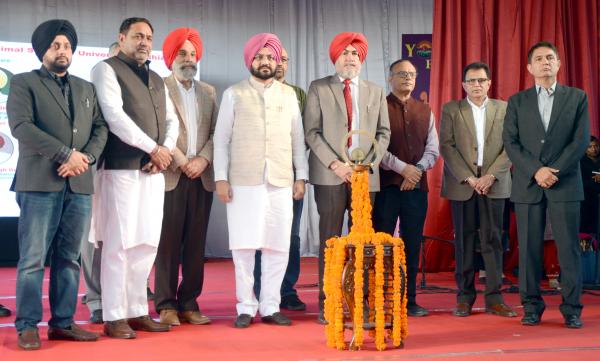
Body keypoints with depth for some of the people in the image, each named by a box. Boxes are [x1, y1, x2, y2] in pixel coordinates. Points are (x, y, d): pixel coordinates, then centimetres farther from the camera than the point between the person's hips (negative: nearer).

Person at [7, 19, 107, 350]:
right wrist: (66, 154, -14)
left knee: (69, 258, 7)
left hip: (80, 185, 5)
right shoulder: (23, 83, 4)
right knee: (33, 259, -5)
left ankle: (63, 322, 13)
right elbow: (21, 126, -9)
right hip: (40, 182, -5)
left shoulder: (86, 89, 21)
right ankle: (27, 327, 1)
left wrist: (86, 156, -8)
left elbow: (100, 128, 13)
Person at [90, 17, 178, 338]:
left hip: (154, 171, 7)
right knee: (119, 243, -6)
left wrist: (166, 151, -3)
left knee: (147, 243, 7)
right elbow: (115, 116, -12)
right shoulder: (107, 69, 0)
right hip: (122, 168, -7)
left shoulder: (157, 80, 21)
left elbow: (171, 120, 18)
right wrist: (153, 148, -12)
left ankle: (137, 312, 14)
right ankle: (114, 317, 0)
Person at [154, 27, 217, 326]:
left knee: (195, 243, 4)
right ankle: (167, 305, 2)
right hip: (170, 176, -4)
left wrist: (203, 159, -7)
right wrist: (182, 162, -12)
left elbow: (216, 133, 9)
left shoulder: (209, 92, 16)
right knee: (168, 243, -3)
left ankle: (189, 304, 9)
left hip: (202, 177, 4)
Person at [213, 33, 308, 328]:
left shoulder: (288, 95, 12)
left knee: (278, 247, 1)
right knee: (244, 247, -2)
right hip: (243, 183, -2)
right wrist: (221, 178, -4)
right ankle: (246, 307, 9)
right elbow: (221, 139, 4)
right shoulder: (234, 94, 5)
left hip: (281, 182, 2)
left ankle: (270, 306, 11)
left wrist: (301, 177, 7)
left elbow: (298, 138, 13)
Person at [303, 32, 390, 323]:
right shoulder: (318, 89, 6)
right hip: (329, 176, -2)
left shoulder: (375, 92, 15)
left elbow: (383, 133, 11)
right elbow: (312, 132, -1)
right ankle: (327, 304, 2)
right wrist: (335, 164, -11)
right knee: (330, 240, -2)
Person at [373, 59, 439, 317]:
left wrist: (418, 169, -7)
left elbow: (433, 148, 10)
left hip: (416, 185, 4)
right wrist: (403, 168, -14)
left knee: (412, 244, 7)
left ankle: (409, 299, 13)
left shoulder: (425, 111, 15)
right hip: (386, 184, -4)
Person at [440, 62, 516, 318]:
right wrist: (468, 178, -11)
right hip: (462, 185, -1)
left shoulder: (504, 109, 8)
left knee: (493, 240, 0)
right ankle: (465, 297, 9)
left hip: (494, 184, 1)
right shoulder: (450, 110, 5)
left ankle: (494, 298, 4)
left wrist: (490, 176, -10)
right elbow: (447, 147, -2)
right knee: (464, 241, 2)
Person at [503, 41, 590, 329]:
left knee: (569, 248, -1)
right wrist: (536, 171, -11)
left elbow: (581, 140, 0)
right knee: (529, 249, 2)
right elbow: (510, 142, 2)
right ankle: (532, 307, 9)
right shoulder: (517, 101, 10)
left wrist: (555, 171, -11)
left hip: (565, 184, -1)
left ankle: (572, 309, 6)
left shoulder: (577, 97, 9)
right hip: (527, 185, 1)